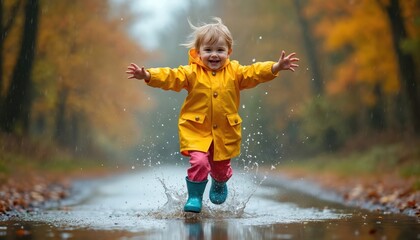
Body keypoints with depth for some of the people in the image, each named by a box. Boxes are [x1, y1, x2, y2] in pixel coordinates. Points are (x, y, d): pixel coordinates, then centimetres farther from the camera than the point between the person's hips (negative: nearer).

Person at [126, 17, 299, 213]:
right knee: (199, 161, -20)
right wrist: (147, 75, -32)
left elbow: (255, 72, -7)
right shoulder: (192, 72, -8)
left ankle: (219, 185, 51)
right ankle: (195, 196, 0)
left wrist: (277, 67, -22)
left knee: (221, 166, 15)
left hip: (225, 132, 2)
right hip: (196, 130, -2)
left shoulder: (235, 71, -1)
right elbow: (170, 77, -17)